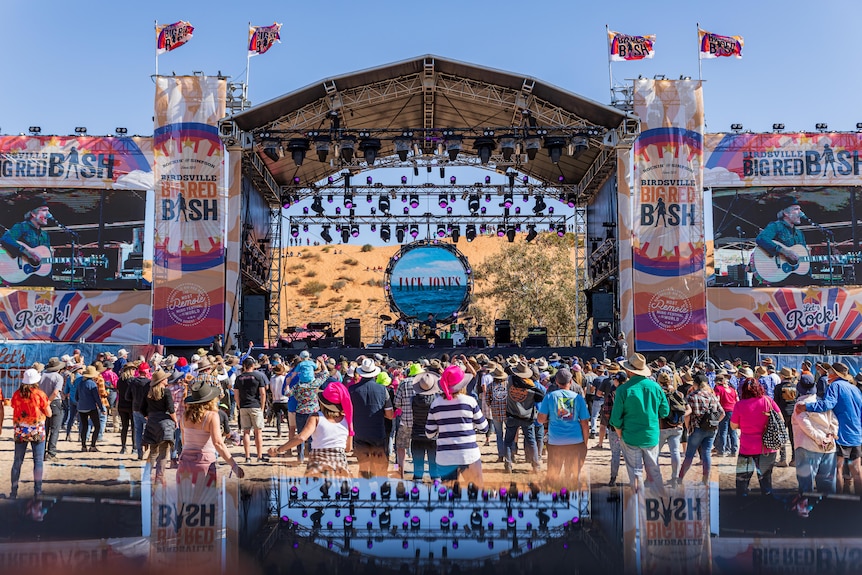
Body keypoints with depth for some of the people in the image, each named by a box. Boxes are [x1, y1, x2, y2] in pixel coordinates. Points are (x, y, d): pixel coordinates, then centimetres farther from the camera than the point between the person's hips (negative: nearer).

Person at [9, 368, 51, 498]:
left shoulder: (16, 394, -2)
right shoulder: (40, 394, -11)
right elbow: (49, 414, -4)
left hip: (20, 432, 3)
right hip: (37, 432, -3)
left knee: (17, 461, 10)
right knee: (38, 461, 5)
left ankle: (14, 491, 13)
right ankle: (37, 491, 6)